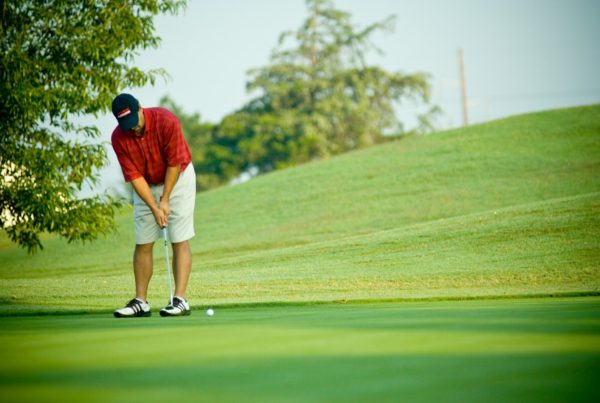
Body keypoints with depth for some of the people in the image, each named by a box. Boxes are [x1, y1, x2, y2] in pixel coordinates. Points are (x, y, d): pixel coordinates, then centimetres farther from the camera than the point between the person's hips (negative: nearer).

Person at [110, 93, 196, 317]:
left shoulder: (166, 121, -27)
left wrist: (165, 201, -17)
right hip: (146, 186, 3)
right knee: (143, 244, 1)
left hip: (177, 179, -3)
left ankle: (180, 299, -13)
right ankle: (141, 302, 5)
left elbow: (174, 163, -20)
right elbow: (134, 176, -16)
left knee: (180, 242, -10)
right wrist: (154, 208, -22)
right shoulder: (119, 138, -18)